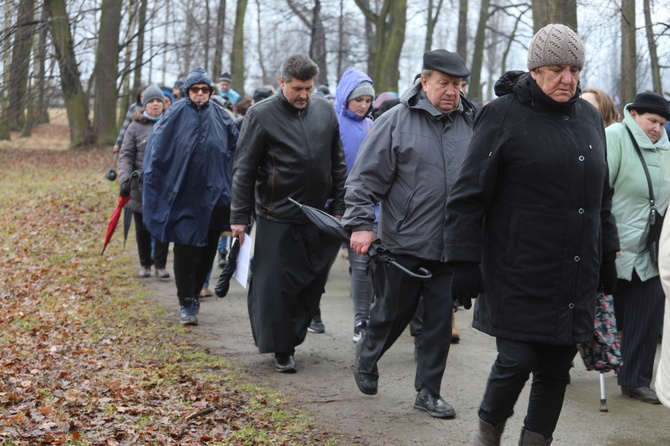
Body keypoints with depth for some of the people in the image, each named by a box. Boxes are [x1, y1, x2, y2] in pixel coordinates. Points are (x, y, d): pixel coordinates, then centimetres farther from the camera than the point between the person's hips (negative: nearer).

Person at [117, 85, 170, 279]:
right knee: (142, 227, 9)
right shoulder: (135, 126, 2)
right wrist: (125, 179, -12)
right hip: (140, 185, 0)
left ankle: (160, 265, 7)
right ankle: (145, 264, 22)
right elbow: (126, 156, 0)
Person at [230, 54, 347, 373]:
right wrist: (240, 217, -7)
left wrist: (338, 208, 8)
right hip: (277, 218, -4)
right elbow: (244, 170, -4)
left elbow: (338, 165, 12)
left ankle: (294, 333, 26)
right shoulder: (261, 115, -6)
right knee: (275, 285, -2)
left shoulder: (325, 112, 6)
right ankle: (281, 349, 10)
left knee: (312, 282, 9)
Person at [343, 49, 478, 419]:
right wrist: (360, 224, -12)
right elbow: (366, 177, -6)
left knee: (440, 320, 7)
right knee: (392, 313, 12)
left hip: (451, 248, 3)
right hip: (403, 245, -3)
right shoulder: (397, 121, -6)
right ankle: (366, 359, 39)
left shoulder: (471, 123, 5)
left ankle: (428, 392, 19)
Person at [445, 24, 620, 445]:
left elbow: (601, 196, 22)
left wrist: (608, 255, 19)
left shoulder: (589, 117, 12)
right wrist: (464, 261, -10)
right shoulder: (504, 114, -6)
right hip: (520, 278, -5)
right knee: (516, 362, -5)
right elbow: (469, 195, -7)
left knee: (556, 369, 8)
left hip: (577, 279, 5)